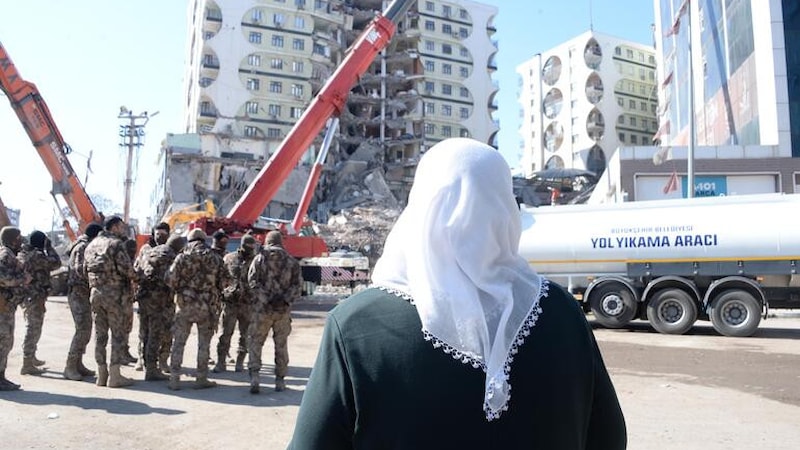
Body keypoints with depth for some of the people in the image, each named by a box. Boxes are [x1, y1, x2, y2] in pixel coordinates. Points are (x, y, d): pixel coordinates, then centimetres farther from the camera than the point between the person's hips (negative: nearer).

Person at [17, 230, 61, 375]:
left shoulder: (21, 254, 10)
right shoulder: (37, 255, -19)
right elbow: (56, 263, -14)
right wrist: (49, 247, -7)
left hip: (27, 296, 10)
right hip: (35, 297, -10)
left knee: (33, 329, 23)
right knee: (33, 330, -4)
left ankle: (31, 358, 36)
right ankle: (27, 364, 0)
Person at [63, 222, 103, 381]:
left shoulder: (86, 247, 18)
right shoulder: (82, 247, -11)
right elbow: (80, 269, -23)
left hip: (84, 294, 10)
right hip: (78, 293, -10)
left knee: (85, 330, 12)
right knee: (82, 330, -12)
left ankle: (78, 364, 18)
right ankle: (70, 367, -7)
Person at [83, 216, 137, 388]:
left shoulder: (91, 245, 14)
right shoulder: (116, 244, -10)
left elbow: (85, 269, 17)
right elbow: (125, 267, -18)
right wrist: (134, 277, -1)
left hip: (95, 292, 7)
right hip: (114, 292, -7)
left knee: (100, 333, 11)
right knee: (118, 333, 0)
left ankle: (102, 374, 16)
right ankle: (114, 375, 0)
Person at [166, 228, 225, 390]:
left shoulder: (182, 257, -1)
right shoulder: (215, 258, 2)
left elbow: (170, 279, -6)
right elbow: (221, 281, 2)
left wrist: (180, 289, 11)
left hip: (185, 303, 0)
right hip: (207, 305, 0)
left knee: (179, 342, 8)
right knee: (204, 343, 9)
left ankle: (174, 379, 8)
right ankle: (201, 379, 13)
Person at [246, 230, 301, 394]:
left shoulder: (259, 258, 1)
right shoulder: (292, 261, 7)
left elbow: (253, 282, -8)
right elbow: (297, 284, -1)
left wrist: (265, 299, -8)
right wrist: (286, 299, -6)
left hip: (262, 308, -2)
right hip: (283, 309, 2)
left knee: (255, 342, 7)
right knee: (281, 344, 11)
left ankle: (254, 376, -6)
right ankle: (280, 380, 16)